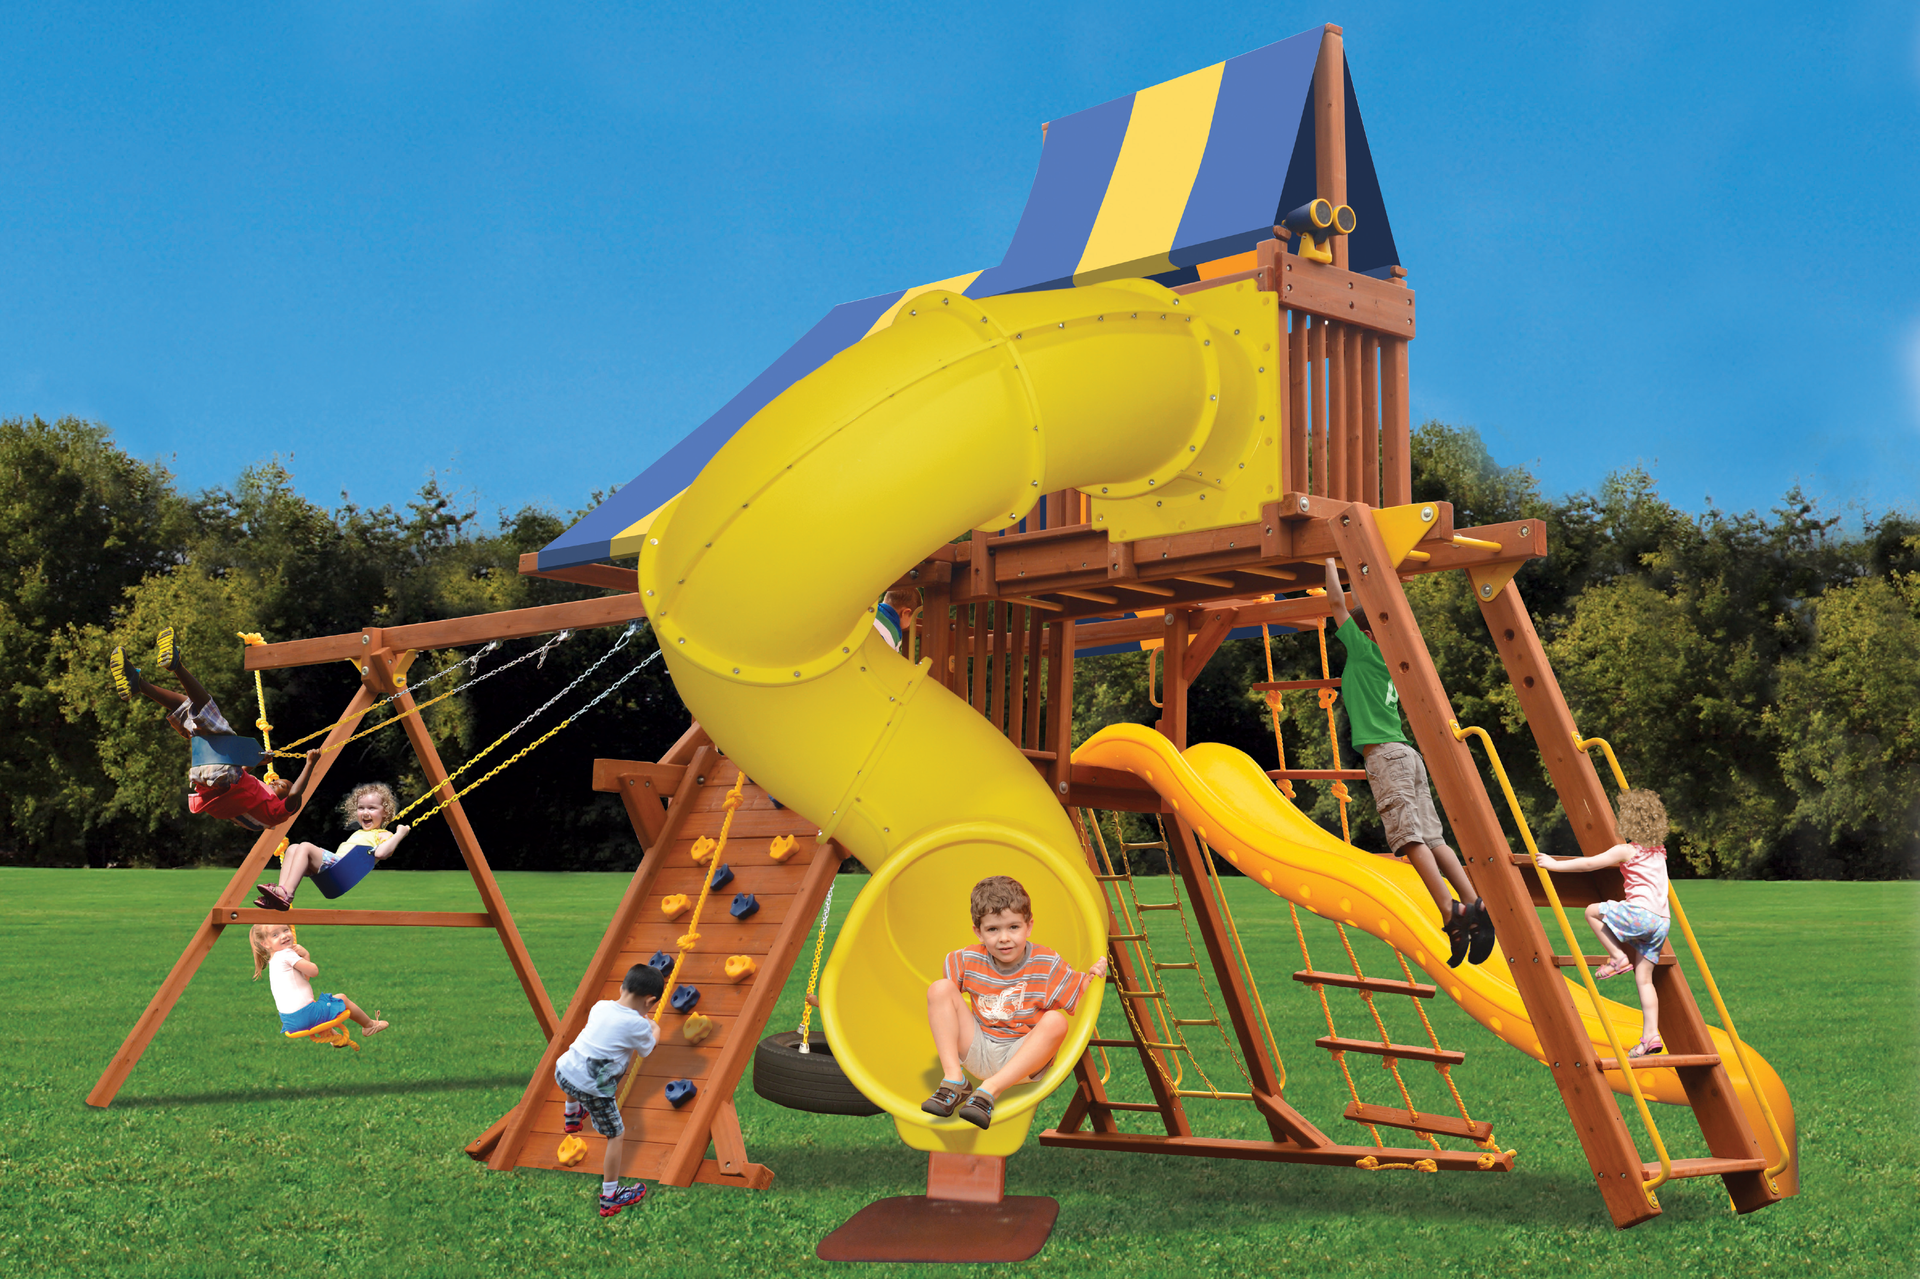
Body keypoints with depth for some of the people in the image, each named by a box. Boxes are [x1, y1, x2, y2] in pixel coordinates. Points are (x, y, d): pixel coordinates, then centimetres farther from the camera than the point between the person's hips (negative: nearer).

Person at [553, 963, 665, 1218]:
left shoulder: (600, 1006, 5)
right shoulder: (637, 1025, -13)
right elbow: (647, 1049, 8)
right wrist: (655, 1031, 29)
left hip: (563, 1071, 7)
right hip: (592, 1089, -7)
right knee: (617, 1135, 9)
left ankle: (572, 1115, 70)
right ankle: (609, 1197, 13)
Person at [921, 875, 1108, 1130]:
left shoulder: (1047, 964, -9)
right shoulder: (967, 961, -3)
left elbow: (1078, 998, -10)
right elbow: (944, 1002, 12)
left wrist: (1091, 978, -27)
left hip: (1023, 1057, -2)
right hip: (977, 1052, 2)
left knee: (1056, 1021, -33)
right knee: (939, 989, -13)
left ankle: (989, 1090, -36)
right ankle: (953, 1080, -22)